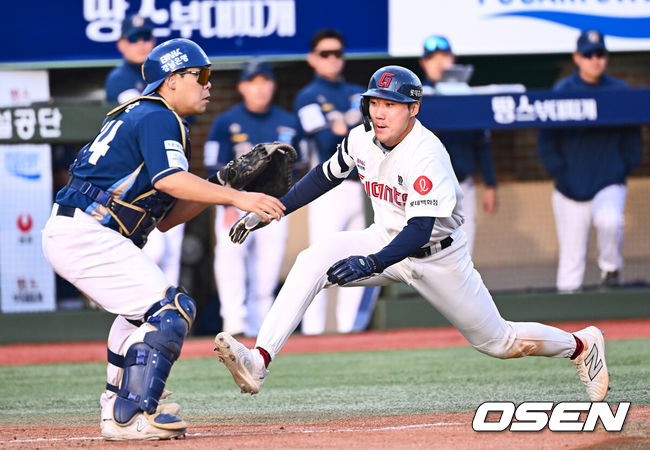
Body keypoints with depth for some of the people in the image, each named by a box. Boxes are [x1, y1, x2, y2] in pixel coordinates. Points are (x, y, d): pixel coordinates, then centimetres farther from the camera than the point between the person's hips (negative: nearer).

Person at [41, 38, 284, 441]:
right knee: (171, 309, -15)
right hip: (87, 235, -11)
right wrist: (236, 198, -27)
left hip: (66, 233, 11)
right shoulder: (158, 118, -7)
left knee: (143, 308, 28)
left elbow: (166, 218, 21)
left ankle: (119, 404, 31)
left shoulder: (141, 117, 24)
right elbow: (169, 179, -26)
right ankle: (130, 417, -20)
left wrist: (220, 188, 11)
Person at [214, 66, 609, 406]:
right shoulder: (361, 140, -10)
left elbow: (420, 230, -37)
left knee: (497, 341, 5)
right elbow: (326, 175, 10)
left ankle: (581, 345, 35)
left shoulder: (427, 155, -30)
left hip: (438, 256, -5)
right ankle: (259, 362, -34)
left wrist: (372, 264, -52)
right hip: (387, 242, 5)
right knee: (314, 260, -22)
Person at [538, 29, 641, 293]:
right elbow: (547, 142, 2)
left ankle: (610, 270, -3)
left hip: (609, 184, 0)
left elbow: (632, 138, 10)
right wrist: (561, 175, -7)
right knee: (571, 258, 2)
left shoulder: (619, 91, 4)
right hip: (571, 189, 0)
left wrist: (624, 170, 0)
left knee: (609, 221, -29)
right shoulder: (561, 91, 0)